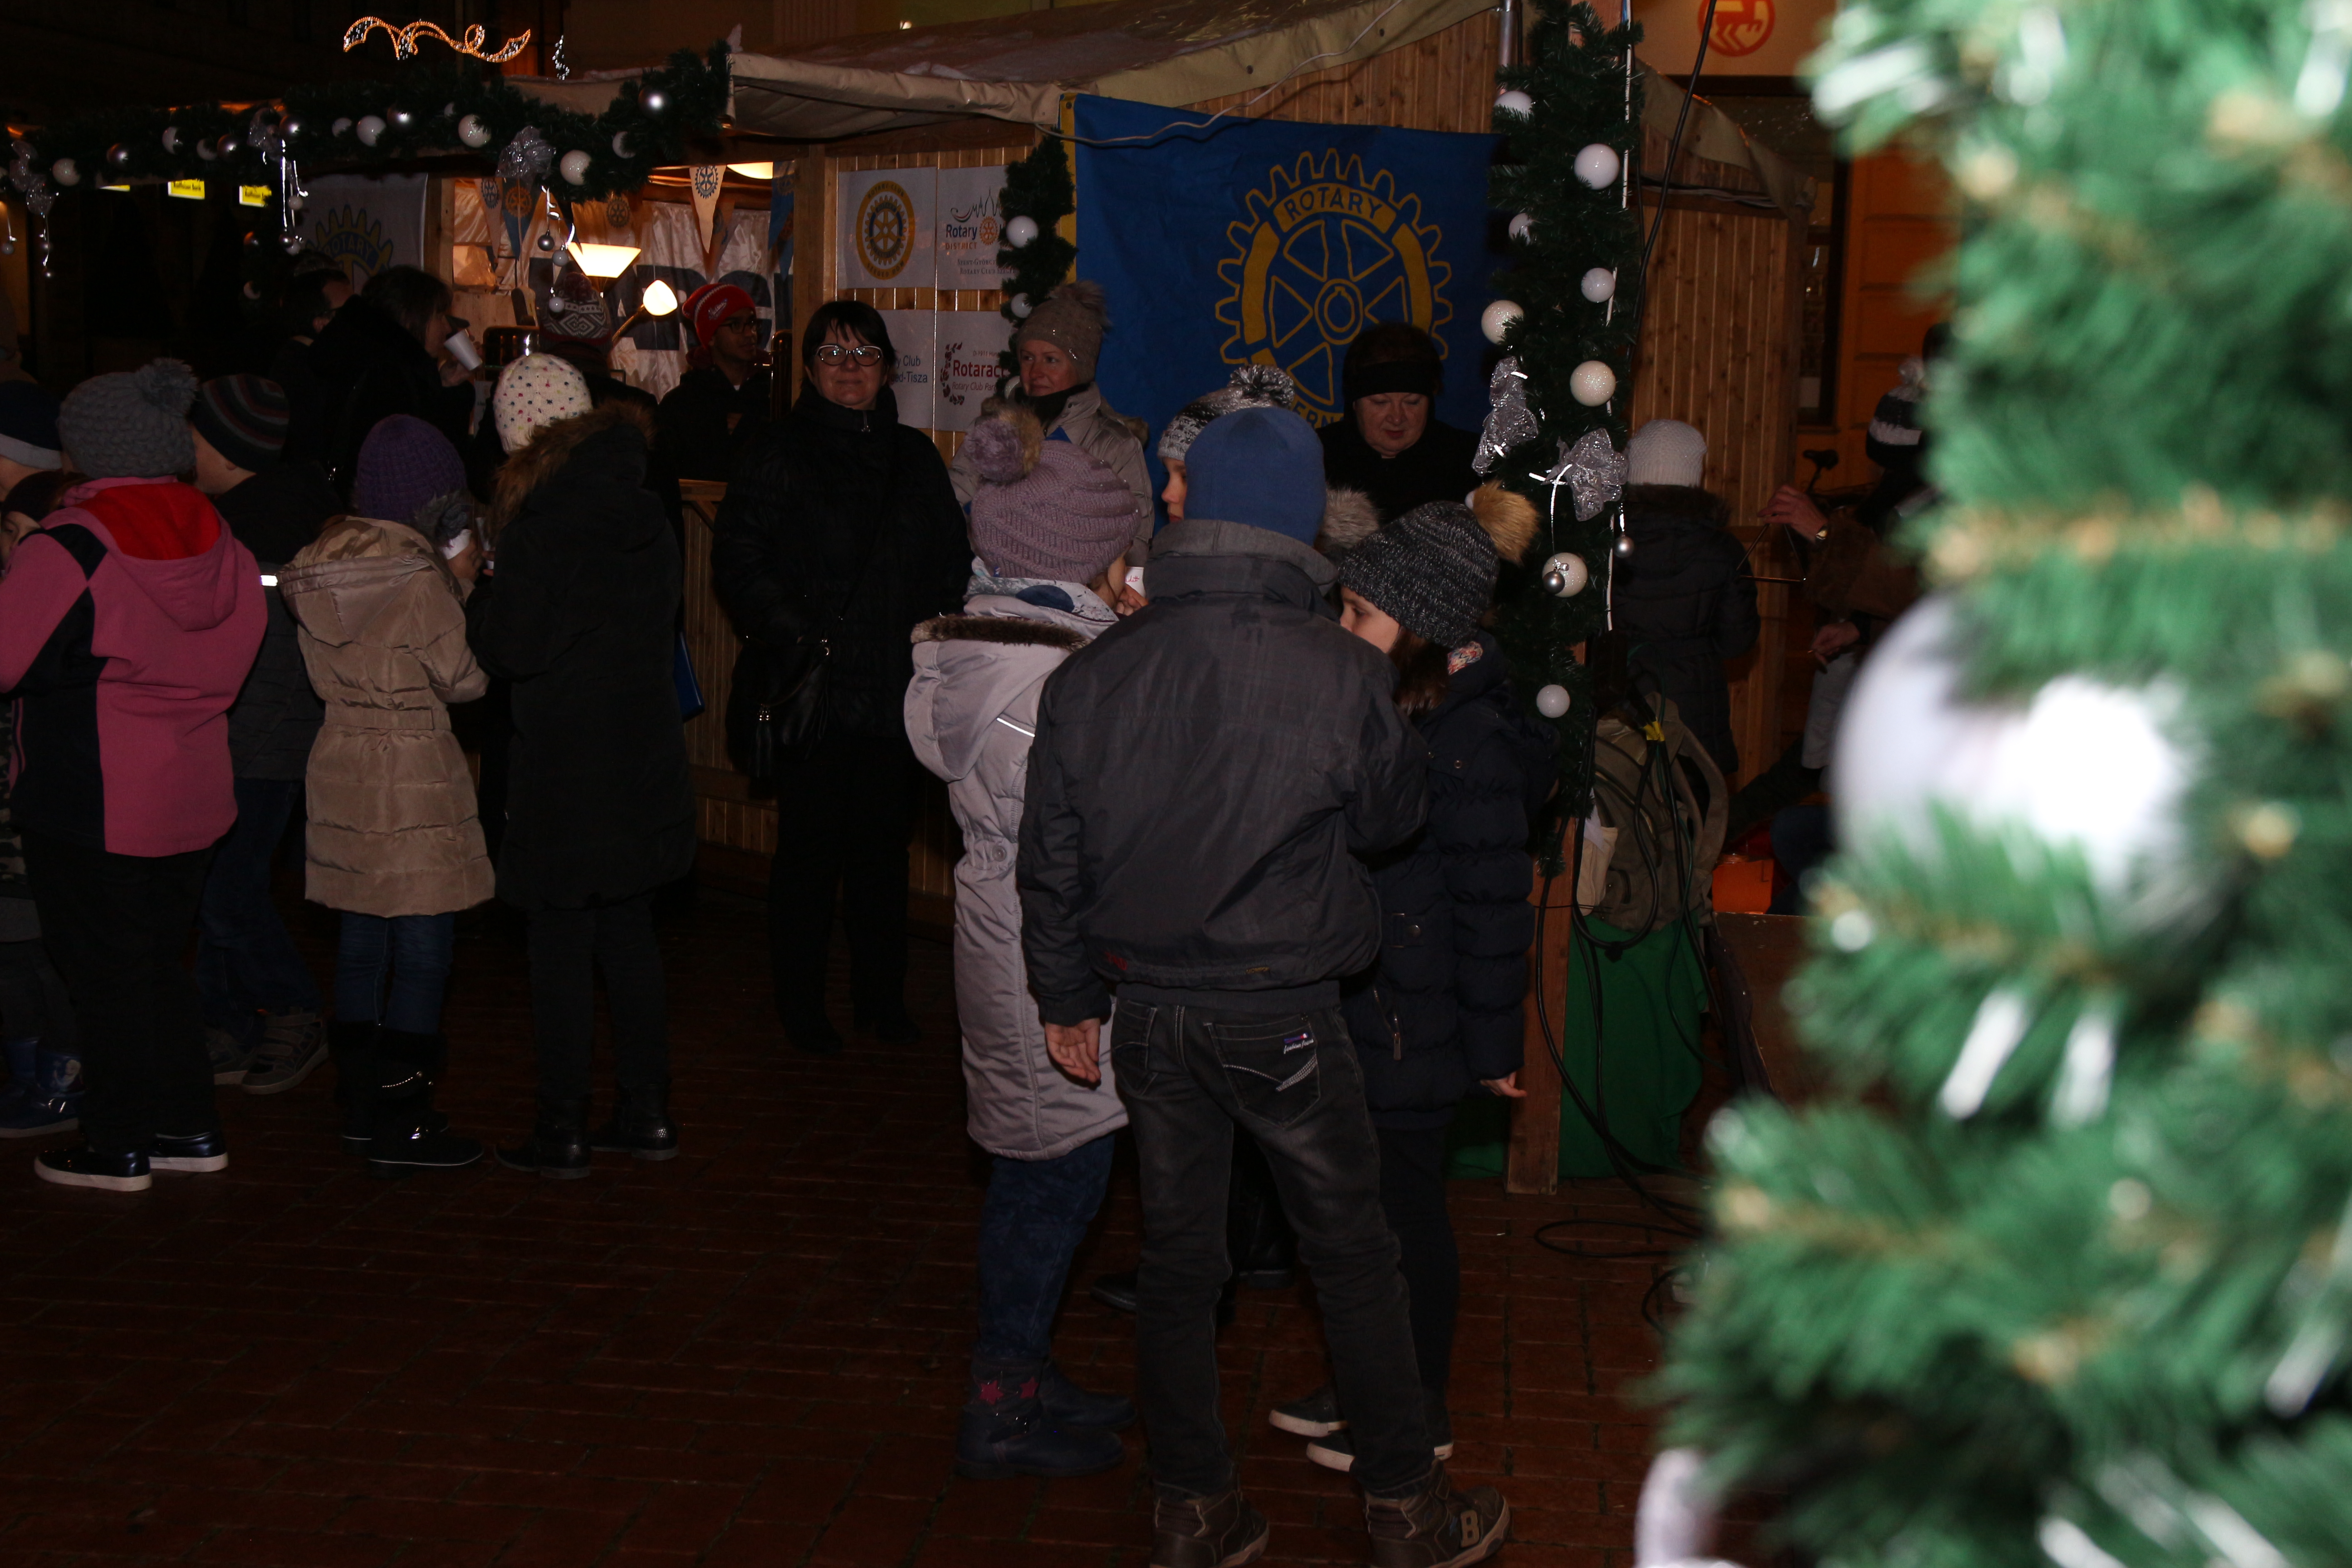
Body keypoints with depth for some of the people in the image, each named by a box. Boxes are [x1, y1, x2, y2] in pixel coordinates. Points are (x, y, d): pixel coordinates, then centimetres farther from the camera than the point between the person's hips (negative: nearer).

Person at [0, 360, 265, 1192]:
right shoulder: (220, 546, 1)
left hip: (91, 805, -6)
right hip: (193, 800, 6)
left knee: (106, 976, 6)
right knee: (159, 963, 19)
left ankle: (119, 1148, 15)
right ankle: (190, 1128, 24)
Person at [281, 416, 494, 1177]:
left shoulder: (322, 564, 6)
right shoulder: (419, 577, -16)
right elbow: (464, 677, -9)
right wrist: (465, 583, -2)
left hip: (341, 765, 8)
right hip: (414, 776, -8)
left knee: (363, 934, 16)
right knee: (424, 945, -1)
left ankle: (361, 1105, 26)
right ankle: (404, 1124, 2)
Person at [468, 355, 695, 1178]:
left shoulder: (546, 520, -15)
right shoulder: (644, 509, 7)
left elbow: (512, 647, -17)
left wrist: (480, 588, 2)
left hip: (567, 773, -7)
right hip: (647, 761, 7)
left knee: (562, 944, 2)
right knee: (629, 933, 16)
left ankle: (562, 1133, 8)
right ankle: (646, 1111, 22)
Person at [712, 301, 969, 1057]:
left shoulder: (915, 457, 14)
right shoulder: (778, 454, 0)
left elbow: (951, 565, 16)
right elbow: (738, 564, -6)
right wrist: (793, 634, -17)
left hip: (894, 685, 4)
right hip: (814, 688, -4)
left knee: (884, 841, 10)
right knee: (810, 845, 1)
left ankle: (882, 997, 23)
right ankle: (801, 1004, 14)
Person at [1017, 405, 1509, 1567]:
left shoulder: (1091, 676, -4)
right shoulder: (1344, 674, -14)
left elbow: (1051, 859, 3)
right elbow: (1393, 817, 2)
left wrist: (1069, 1000, 16)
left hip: (1149, 1013, 3)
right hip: (1282, 1017, -3)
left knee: (1177, 1260, 14)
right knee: (1355, 1258, 12)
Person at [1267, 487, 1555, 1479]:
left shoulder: (1472, 744, -21)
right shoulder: (1387, 709, 5)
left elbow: (1495, 904, -18)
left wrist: (1492, 1043, -14)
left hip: (1418, 1025, -8)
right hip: (1362, 1008, 8)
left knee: (1405, 1210, 5)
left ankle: (1419, 1416, 22)